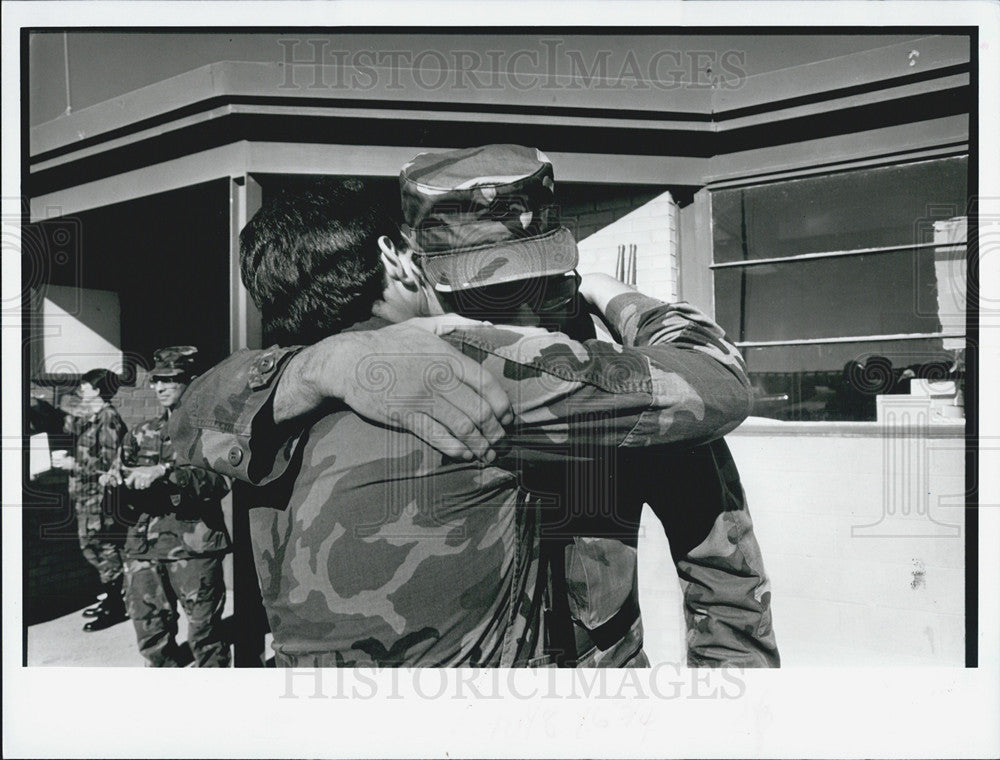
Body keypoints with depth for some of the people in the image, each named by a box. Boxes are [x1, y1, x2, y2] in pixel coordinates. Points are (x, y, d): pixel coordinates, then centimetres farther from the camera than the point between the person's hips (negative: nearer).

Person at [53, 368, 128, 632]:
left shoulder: (107, 417, -15)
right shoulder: (85, 415, 14)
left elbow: (110, 461, -19)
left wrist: (75, 464, -13)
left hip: (100, 493, -10)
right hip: (85, 492, 10)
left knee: (104, 548, -3)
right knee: (91, 546, 15)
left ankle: (115, 608, 7)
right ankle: (111, 599, 26)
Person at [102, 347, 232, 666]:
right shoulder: (141, 433, 17)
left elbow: (219, 480, -14)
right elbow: (118, 479, 13)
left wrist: (165, 472, -23)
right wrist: (116, 481, -9)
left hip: (195, 546, -5)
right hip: (144, 547, 5)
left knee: (204, 633, 1)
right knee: (151, 636, 11)